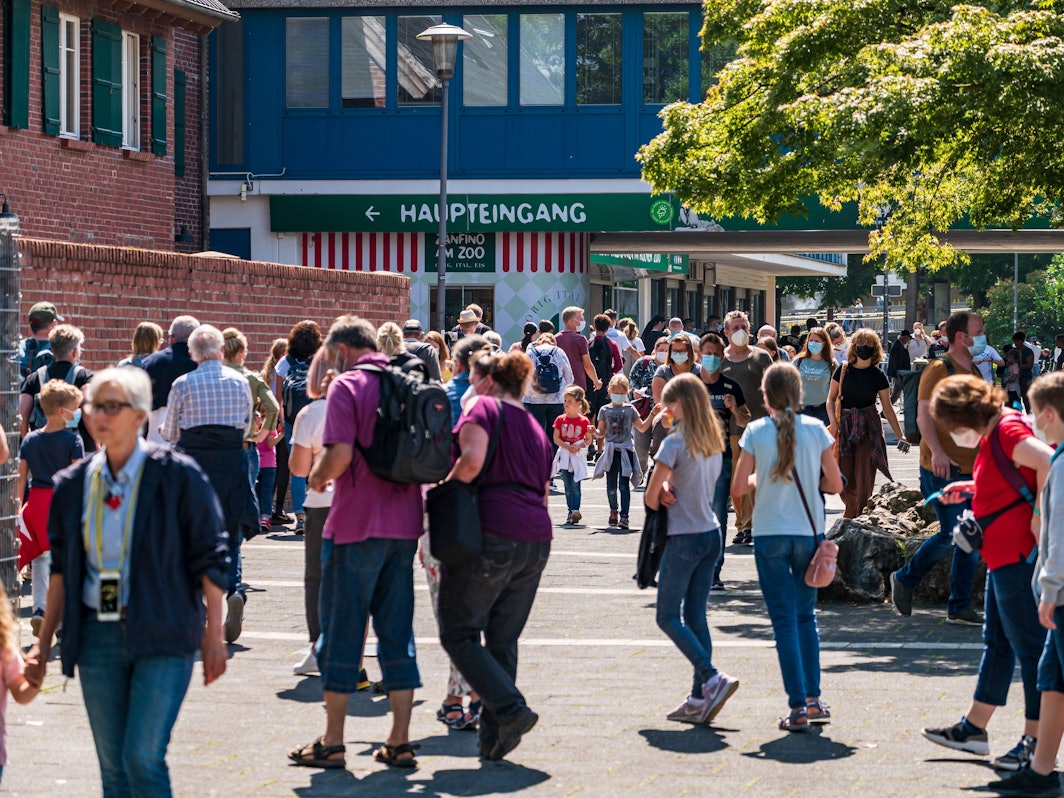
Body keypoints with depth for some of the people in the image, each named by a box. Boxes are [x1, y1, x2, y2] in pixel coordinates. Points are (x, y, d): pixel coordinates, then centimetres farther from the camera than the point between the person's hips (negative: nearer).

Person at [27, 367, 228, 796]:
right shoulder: (74, 484, 7)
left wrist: (213, 636, -6)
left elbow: (209, 559, -4)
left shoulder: (177, 475, -6)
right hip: (97, 637, 5)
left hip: (162, 638, -4)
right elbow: (62, 568, 14)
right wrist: (44, 643, 12)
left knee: (143, 758, -13)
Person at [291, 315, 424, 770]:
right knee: (398, 633, 9)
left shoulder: (347, 386, -9)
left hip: (356, 525, -6)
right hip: (404, 523, 6)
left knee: (342, 630, 2)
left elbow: (340, 455, -19)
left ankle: (332, 743, 6)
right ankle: (400, 741, 8)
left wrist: (318, 477, 0)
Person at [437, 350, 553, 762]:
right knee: (503, 641, 11)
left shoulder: (482, 407, 0)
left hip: (490, 532, -7)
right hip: (536, 539, 7)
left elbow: (472, 460, -17)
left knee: (459, 633, 1)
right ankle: (493, 739, 10)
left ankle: (510, 709, -14)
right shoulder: (536, 427, 22)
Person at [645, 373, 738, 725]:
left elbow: (651, 496, -12)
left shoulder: (675, 443, -15)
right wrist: (669, 489, -4)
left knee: (668, 617, 1)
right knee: (695, 615, 10)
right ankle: (700, 698, 7)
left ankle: (713, 678, -15)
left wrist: (662, 499, 10)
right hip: (712, 534, 7)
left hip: (685, 537, -7)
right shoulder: (714, 441, 9)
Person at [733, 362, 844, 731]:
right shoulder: (815, 429, -2)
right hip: (808, 533, 2)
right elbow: (835, 484, 1)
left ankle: (797, 707, -4)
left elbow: (739, 487, -4)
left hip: (770, 534, -2)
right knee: (806, 616, 17)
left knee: (784, 620, 1)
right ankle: (814, 699, 17)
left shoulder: (756, 431, -5)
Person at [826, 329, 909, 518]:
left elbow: (887, 408, 8)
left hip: (868, 427, -1)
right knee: (845, 476, 0)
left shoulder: (878, 376, 2)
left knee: (864, 476, -7)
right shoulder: (843, 371, 3)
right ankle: (851, 512, 22)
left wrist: (900, 435, 6)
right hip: (844, 426, 1)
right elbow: (831, 398, 8)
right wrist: (833, 422, -8)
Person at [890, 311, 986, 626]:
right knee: (952, 534, -10)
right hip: (943, 470, -8)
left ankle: (960, 607, 11)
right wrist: (937, 451, -30)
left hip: (972, 470, 8)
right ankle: (905, 579, 11)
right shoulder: (938, 370, -8)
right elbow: (924, 415, -16)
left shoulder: (974, 373, 16)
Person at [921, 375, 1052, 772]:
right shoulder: (993, 434, 13)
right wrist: (970, 488, 19)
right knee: (997, 642, 18)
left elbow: (1050, 463, -32)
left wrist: (1040, 515, -24)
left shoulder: (1009, 430, -18)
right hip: (1003, 555, 11)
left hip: (1019, 554, -11)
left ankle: (1036, 740, 1)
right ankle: (973, 728, 28)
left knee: (1028, 645, -5)